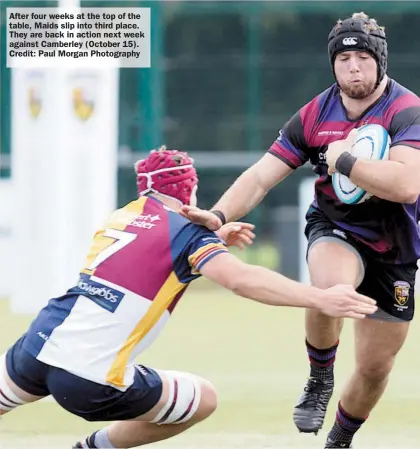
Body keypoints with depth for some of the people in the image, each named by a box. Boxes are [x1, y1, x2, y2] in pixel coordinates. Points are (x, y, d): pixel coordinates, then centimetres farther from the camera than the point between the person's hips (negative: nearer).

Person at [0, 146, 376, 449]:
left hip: (38, 346, 5)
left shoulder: (124, 215, 19)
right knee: (204, 400, 15)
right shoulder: (187, 231, 0)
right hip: (94, 382, -5)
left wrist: (214, 239, 31)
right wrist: (319, 299, -22)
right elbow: (240, 278, -17)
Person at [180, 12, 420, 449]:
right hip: (334, 231, 1)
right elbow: (261, 176, -8)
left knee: (375, 367, 6)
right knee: (330, 286, -37)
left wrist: (343, 159, -31)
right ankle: (319, 381, -11)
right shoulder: (315, 114, -8)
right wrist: (220, 214, -25)